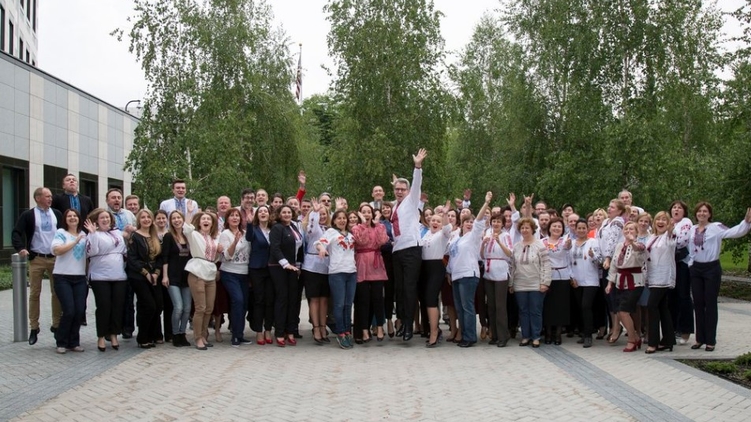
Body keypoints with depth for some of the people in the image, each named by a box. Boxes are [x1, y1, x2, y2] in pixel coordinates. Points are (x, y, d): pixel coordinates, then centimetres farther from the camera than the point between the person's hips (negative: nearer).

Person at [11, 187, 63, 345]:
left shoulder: (57, 214, 9)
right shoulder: (28, 215, 0)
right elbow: (16, 232, -5)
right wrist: (20, 248, -20)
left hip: (56, 258, 2)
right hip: (36, 259, -2)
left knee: (57, 292, 4)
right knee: (34, 293, 1)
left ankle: (56, 325, 14)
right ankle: (34, 328, 8)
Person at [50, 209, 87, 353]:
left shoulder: (84, 235, 13)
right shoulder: (61, 233, -1)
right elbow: (57, 250, -18)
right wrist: (75, 241, -18)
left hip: (80, 278, 4)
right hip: (63, 278, -4)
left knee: (79, 311, -2)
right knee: (69, 311, -11)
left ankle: (74, 342, 12)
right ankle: (61, 343, 7)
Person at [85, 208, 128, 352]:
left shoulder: (118, 233, 14)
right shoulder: (94, 234, -3)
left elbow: (125, 251, 21)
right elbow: (91, 252, -19)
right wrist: (93, 233, -22)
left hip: (119, 276, 5)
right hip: (100, 277, -5)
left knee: (118, 306, 4)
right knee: (104, 306, -5)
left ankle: (114, 335, 16)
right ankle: (101, 337, 7)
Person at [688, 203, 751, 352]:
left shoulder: (716, 227, -8)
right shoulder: (692, 230, 7)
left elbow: (733, 232, -23)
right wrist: (691, 265, 5)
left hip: (712, 269, -5)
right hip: (696, 269, 5)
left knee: (710, 304, 0)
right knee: (698, 304, 9)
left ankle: (710, 340, 7)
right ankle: (700, 338, 18)